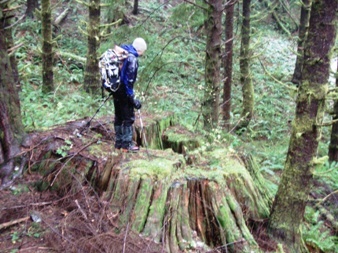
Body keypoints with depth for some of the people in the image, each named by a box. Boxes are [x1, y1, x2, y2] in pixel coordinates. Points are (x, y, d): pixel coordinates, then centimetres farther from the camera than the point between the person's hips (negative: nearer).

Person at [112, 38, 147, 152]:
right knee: (129, 118, 2)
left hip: (116, 90, 9)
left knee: (119, 117, 16)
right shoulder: (132, 59, -18)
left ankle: (118, 142, 26)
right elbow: (129, 80, -22)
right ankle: (127, 145, 8)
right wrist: (133, 98, -20)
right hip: (124, 92, -9)